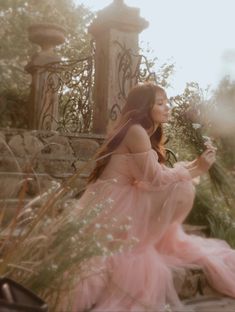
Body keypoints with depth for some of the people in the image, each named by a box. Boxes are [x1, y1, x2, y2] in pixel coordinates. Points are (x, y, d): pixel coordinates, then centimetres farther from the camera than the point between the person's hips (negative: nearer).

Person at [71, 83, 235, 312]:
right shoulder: (136, 131, -15)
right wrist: (196, 169, -9)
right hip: (111, 204, -10)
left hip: (123, 202, 10)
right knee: (181, 190, -18)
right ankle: (137, 242, -5)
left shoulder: (146, 134, 15)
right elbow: (156, 178, -17)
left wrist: (195, 164, 0)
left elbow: (159, 175, 7)